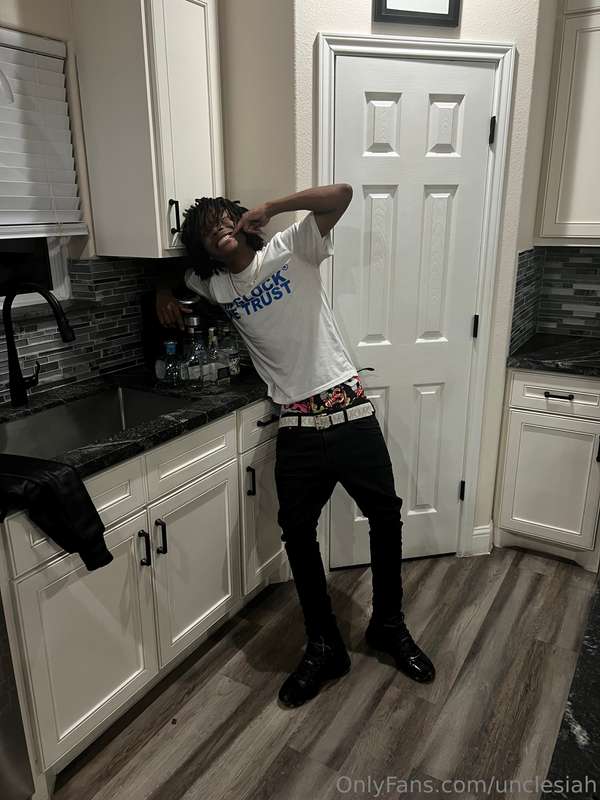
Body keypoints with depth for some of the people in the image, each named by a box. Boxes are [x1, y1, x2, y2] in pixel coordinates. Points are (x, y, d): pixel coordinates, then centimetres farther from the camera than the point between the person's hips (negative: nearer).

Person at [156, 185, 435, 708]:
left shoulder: (291, 249, -1)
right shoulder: (213, 285, 11)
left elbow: (342, 193, -13)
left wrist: (269, 207, -13)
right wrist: (164, 294, 14)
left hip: (350, 409, -2)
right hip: (298, 426, 3)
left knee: (386, 514, 6)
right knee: (297, 531, 2)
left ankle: (389, 625, 29)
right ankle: (324, 647, 21)